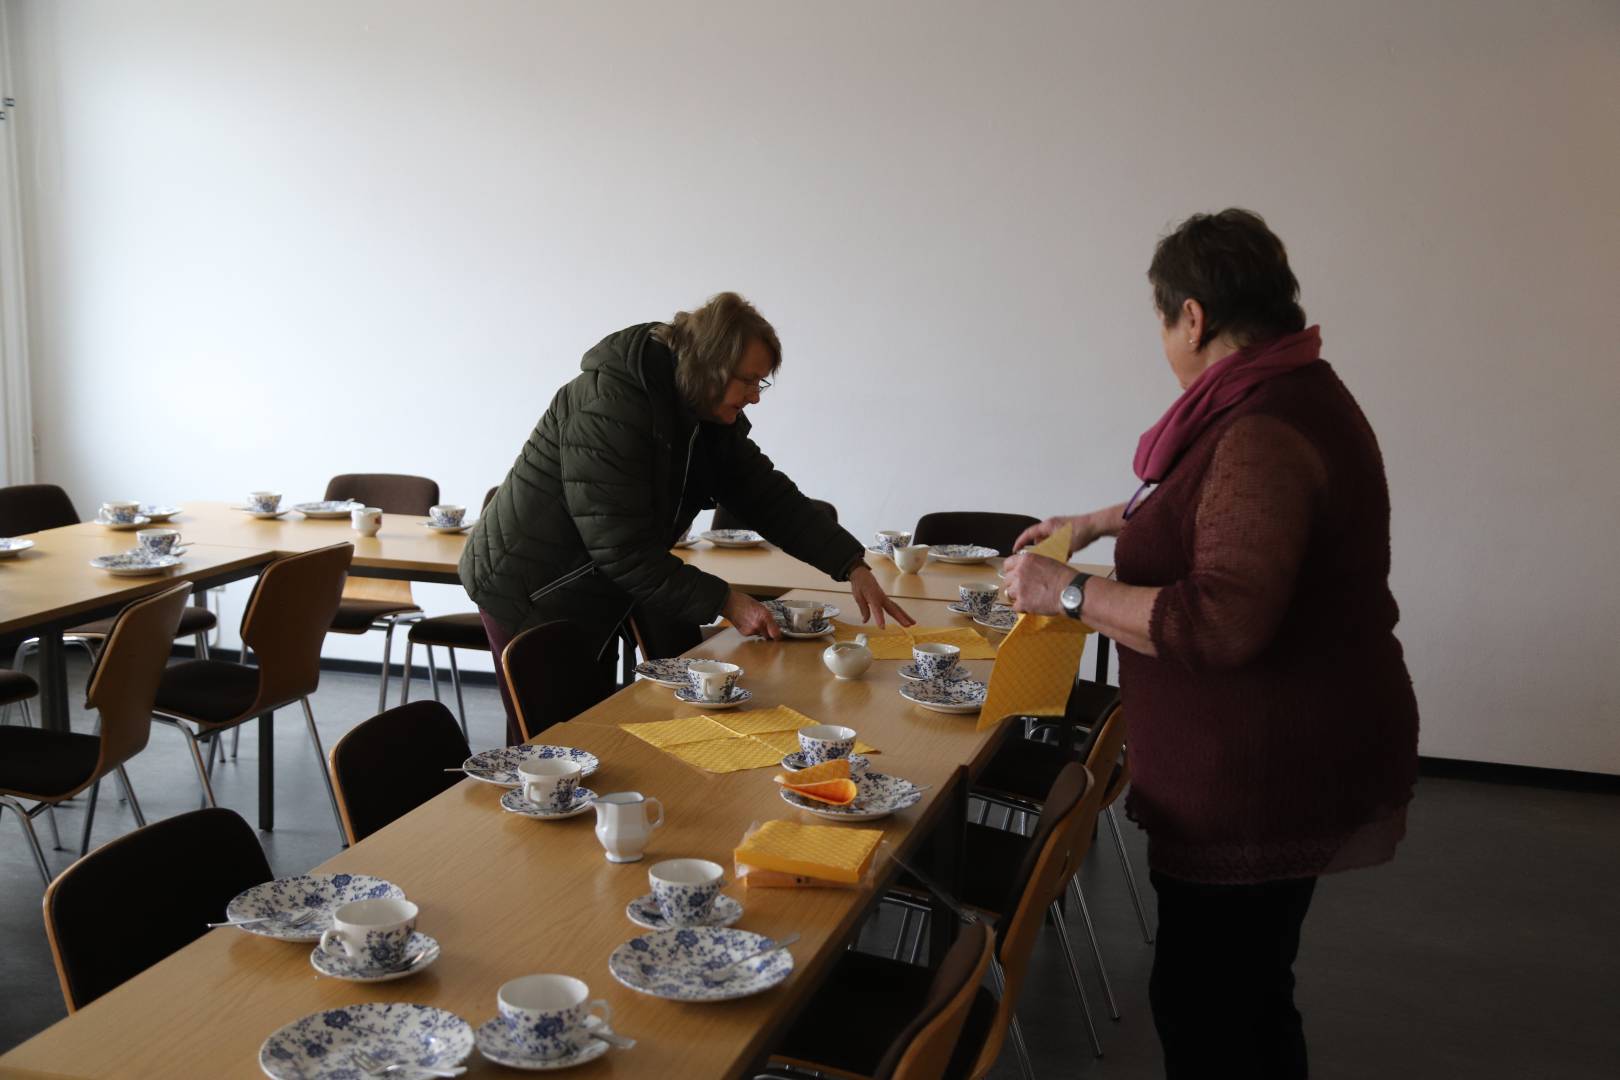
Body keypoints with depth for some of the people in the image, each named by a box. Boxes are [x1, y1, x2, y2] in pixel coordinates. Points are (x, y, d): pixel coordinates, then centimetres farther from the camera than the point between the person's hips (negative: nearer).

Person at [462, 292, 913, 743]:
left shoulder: (711, 417, -2)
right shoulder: (608, 409, -30)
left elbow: (768, 495, -2)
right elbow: (622, 549, -30)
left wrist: (853, 566, -11)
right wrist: (724, 602, -27)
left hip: (596, 595, 9)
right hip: (530, 593, -8)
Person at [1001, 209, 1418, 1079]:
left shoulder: (1266, 434, -25)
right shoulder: (1288, 397, 10)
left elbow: (1220, 622, -33)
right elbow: (1206, 510, 31)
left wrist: (1069, 592, -23)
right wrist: (1099, 523, 39)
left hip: (1264, 781, -10)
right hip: (1278, 766, 10)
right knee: (1247, 995, 22)